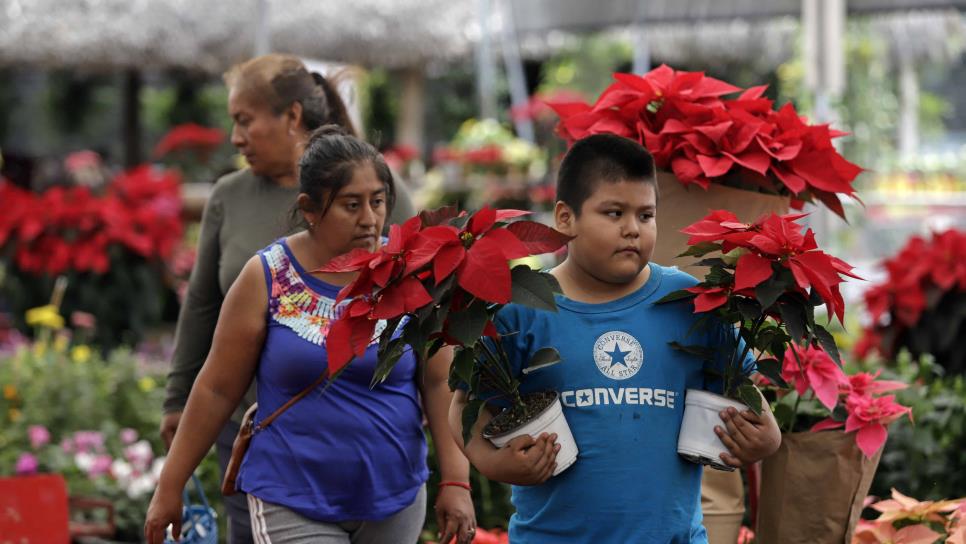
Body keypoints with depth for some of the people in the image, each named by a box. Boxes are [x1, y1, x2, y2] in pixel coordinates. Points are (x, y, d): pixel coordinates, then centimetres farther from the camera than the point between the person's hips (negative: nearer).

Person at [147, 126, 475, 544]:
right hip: (293, 507, -3)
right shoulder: (266, 278, -6)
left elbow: (439, 383, 1)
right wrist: (169, 488, 2)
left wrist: (455, 480, -6)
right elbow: (217, 389, -1)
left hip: (395, 503, 3)